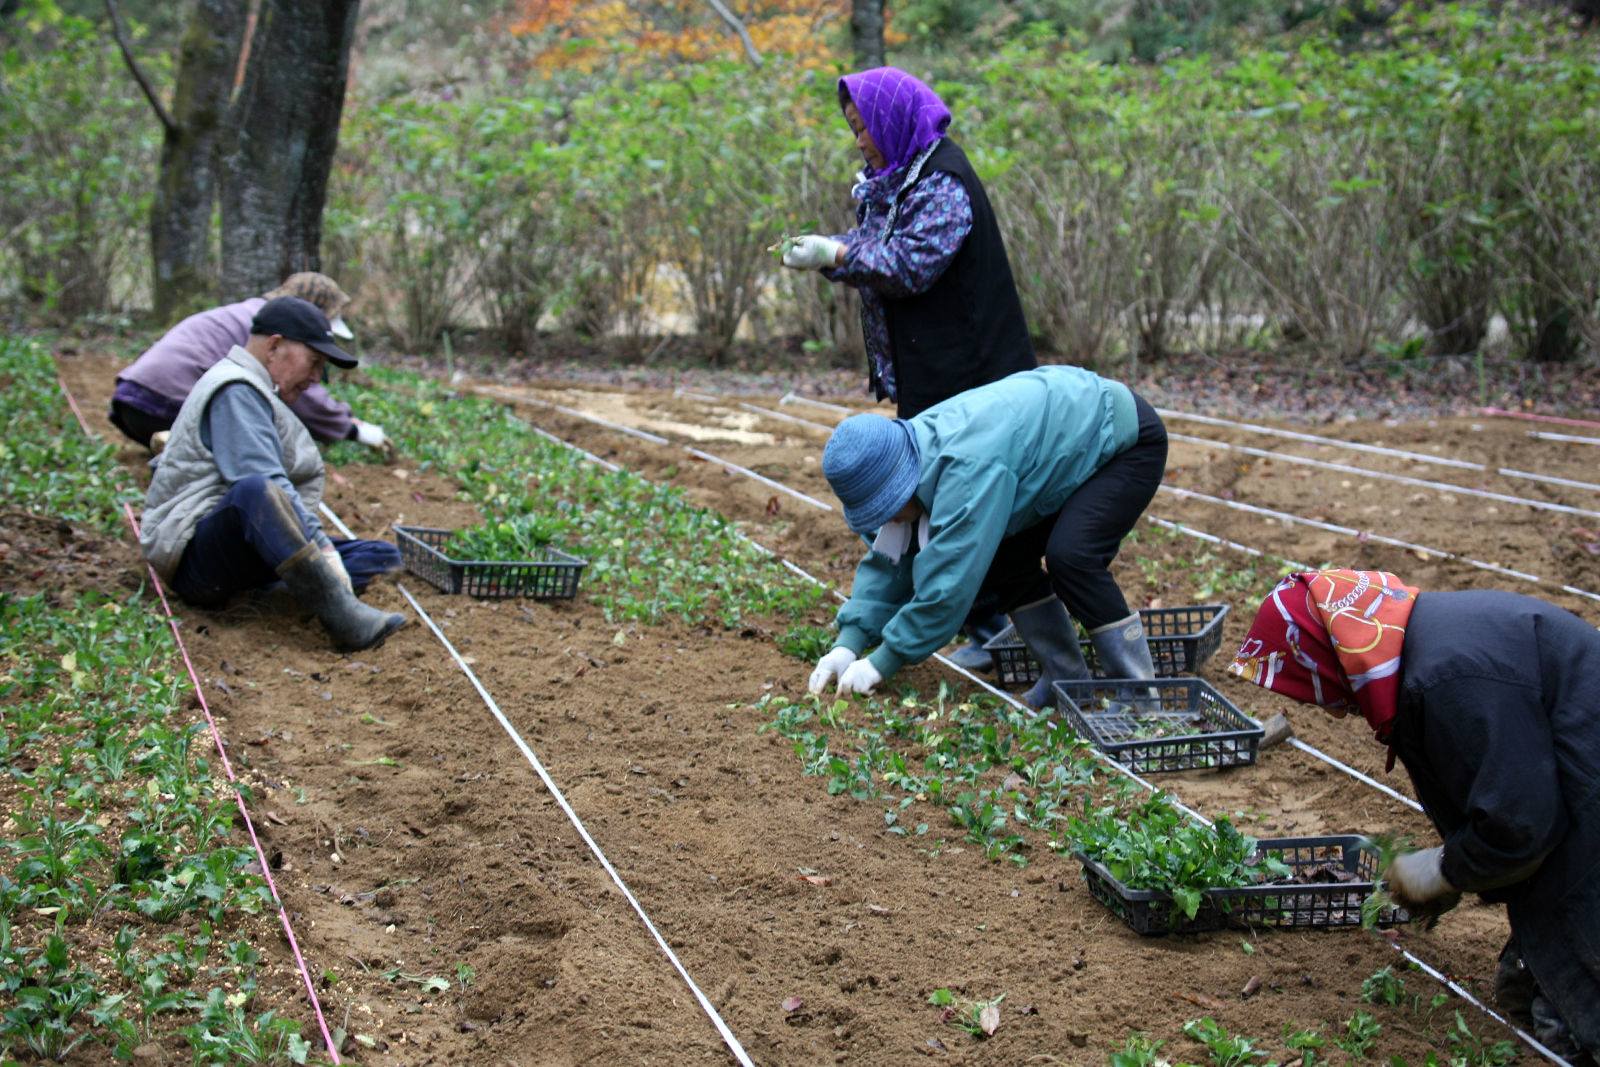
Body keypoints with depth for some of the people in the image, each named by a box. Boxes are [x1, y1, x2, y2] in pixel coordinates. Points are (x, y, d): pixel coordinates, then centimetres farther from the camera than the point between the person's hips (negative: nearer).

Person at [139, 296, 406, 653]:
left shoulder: (250, 391, 24)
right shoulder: (234, 390, -11)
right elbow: (260, 479, -24)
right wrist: (321, 545, -27)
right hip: (192, 556, -10)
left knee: (382, 556, 7)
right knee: (256, 490, -43)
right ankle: (344, 619, -50)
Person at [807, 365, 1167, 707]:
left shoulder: (970, 469, -38)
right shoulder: (918, 456, -9)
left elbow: (948, 582, -37)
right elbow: (890, 560, -1)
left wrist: (880, 664, -29)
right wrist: (848, 644, -11)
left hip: (1129, 440, -9)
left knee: (1069, 555, -25)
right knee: (1004, 558, 0)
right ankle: (1068, 679, 11)